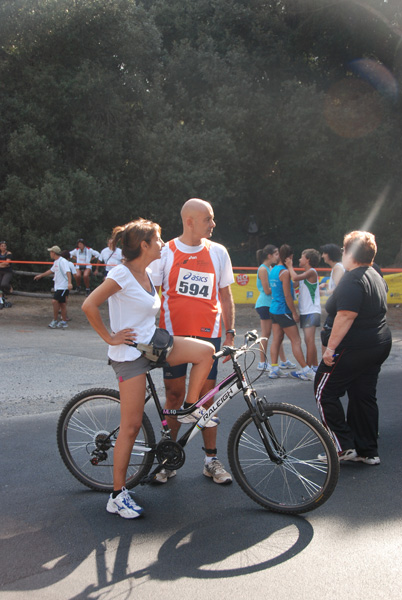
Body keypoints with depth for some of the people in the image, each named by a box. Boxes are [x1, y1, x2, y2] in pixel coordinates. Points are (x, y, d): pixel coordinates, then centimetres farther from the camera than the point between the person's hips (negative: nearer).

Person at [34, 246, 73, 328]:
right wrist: (40, 275, 41)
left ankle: (54, 321, -6)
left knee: (55, 301, -16)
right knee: (62, 303, 10)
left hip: (63, 286, -9)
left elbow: (68, 272, -25)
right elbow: (51, 270, 32)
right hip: (58, 286, 9)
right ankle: (64, 322, 15)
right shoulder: (56, 262, 16)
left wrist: (69, 283, -37)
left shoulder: (63, 261, -14)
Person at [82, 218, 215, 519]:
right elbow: (89, 306, -22)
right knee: (131, 426, -4)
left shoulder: (147, 273, 9)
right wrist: (110, 338, -15)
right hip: (130, 353, -8)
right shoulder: (122, 274, -17)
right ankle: (118, 495, 8)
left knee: (205, 350, -7)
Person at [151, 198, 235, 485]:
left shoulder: (218, 252, 5)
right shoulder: (165, 253, -1)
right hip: (173, 334, -1)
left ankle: (211, 459, 16)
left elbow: (225, 295, 11)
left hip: (208, 334, 1)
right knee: (174, 395, 4)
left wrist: (230, 332, 7)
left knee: (206, 395, 4)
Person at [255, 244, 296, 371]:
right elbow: (267, 290, -17)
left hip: (272, 304, 9)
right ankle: (262, 363, 6)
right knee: (266, 334, -3)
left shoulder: (270, 268, 15)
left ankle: (283, 361, 18)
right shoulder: (263, 269, -13)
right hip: (264, 305, -9)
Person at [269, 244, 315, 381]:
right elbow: (287, 296, -18)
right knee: (296, 340, -5)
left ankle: (274, 369, 12)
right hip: (284, 311, -9)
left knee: (276, 339, 11)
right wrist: (294, 313, -12)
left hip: (274, 309, 9)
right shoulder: (285, 272, -17)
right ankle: (307, 371, -2)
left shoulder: (273, 270, 10)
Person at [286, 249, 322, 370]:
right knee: (309, 341, 14)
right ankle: (315, 366, 23)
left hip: (312, 312, -10)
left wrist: (290, 266, -7)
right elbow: (295, 283, 14)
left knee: (309, 340, -12)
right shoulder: (305, 274, 18)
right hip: (305, 311, 10)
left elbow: (295, 278, -24)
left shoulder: (312, 272, -11)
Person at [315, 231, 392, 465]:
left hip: (353, 349, -10)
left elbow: (346, 316, -27)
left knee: (325, 392, 1)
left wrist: (331, 347, -24)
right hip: (379, 345, 10)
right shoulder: (376, 277, 14)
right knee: (364, 397, 14)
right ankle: (368, 451, 18)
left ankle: (344, 446, 1)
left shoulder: (352, 279, -18)